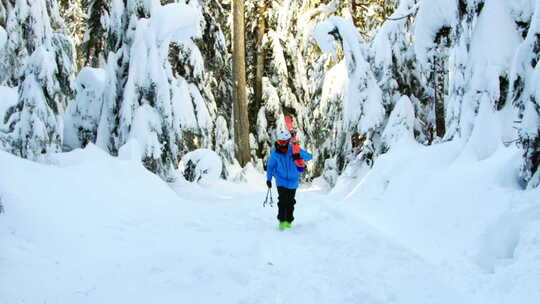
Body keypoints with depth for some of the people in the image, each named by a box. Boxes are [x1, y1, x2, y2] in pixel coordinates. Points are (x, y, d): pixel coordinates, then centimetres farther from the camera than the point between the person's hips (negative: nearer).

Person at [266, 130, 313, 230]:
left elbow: (309, 156, -14)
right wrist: (269, 179, 6)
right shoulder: (275, 152, -12)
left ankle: (288, 221, 27)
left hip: (293, 181, 1)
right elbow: (270, 165, 4)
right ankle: (282, 221, -2)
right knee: (282, 200, -14)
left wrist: (299, 156, -33)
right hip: (281, 181, -1)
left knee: (290, 202, 11)